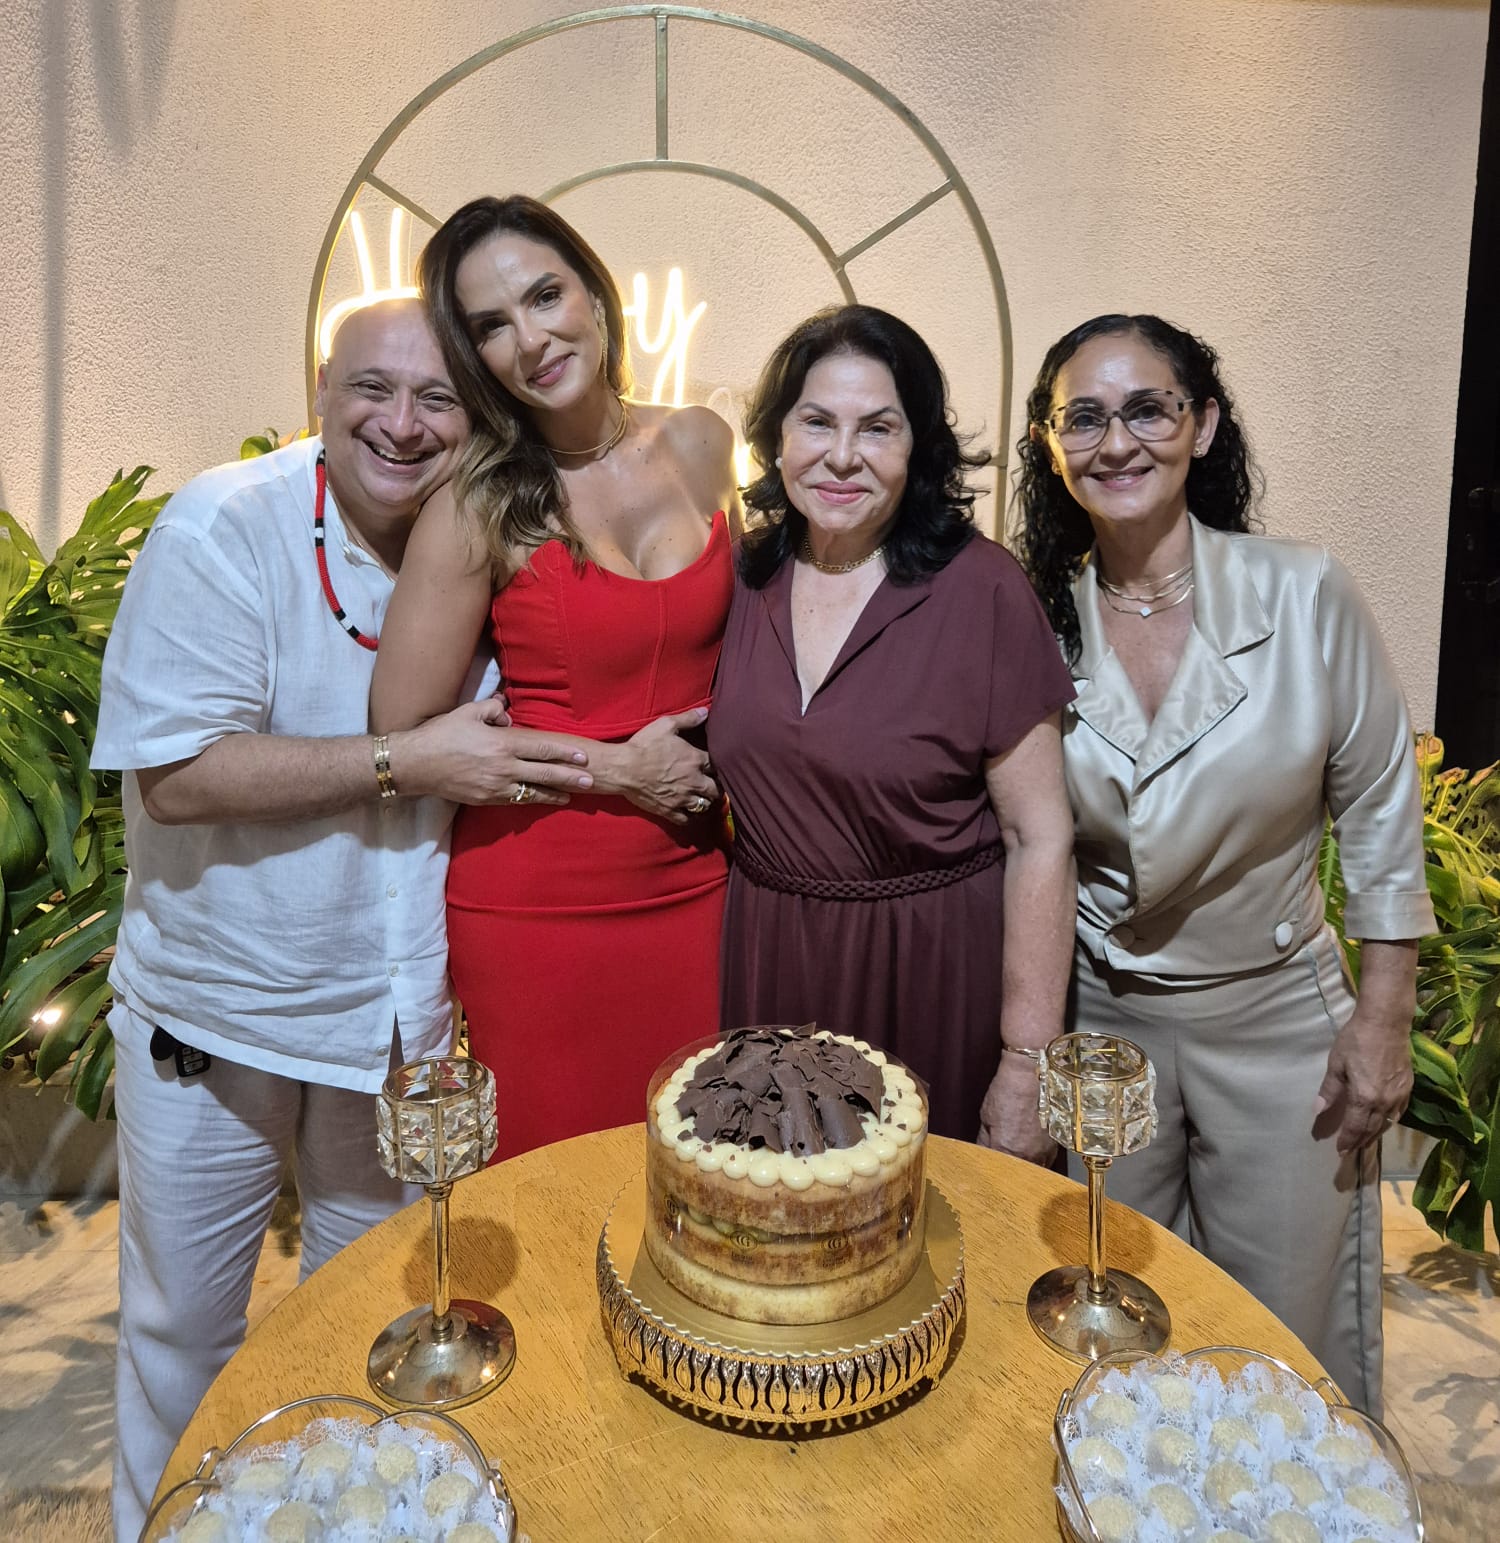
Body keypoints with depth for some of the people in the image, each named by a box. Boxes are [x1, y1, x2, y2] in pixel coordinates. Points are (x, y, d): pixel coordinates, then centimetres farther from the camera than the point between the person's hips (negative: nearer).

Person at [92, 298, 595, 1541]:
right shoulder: (223, 530, -16)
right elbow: (176, 774, -24)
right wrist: (410, 762, -25)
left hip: (401, 1010, 4)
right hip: (218, 1012, -3)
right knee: (184, 1325, 17)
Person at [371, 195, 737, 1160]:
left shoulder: (701, 445, 2)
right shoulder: (481, 508, -11)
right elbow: (407, 734, -11)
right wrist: (614, 767, -12)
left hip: (695, 887, 4)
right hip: (538, 901, -3)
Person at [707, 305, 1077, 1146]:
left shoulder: (981, 588, -14)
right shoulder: (745, 578, -1)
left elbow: (1041, 837, -12)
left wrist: (1028, 1064, -12)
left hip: (940, 972, -3)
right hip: (769, 962, 4)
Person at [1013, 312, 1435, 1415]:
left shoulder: (1307, 595, -13)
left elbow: (1381, 816, -4)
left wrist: (1384, 1019, -4)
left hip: (1277, 1015, -1)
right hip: (1097, 1020, 2)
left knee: (1288, 1341, 14)